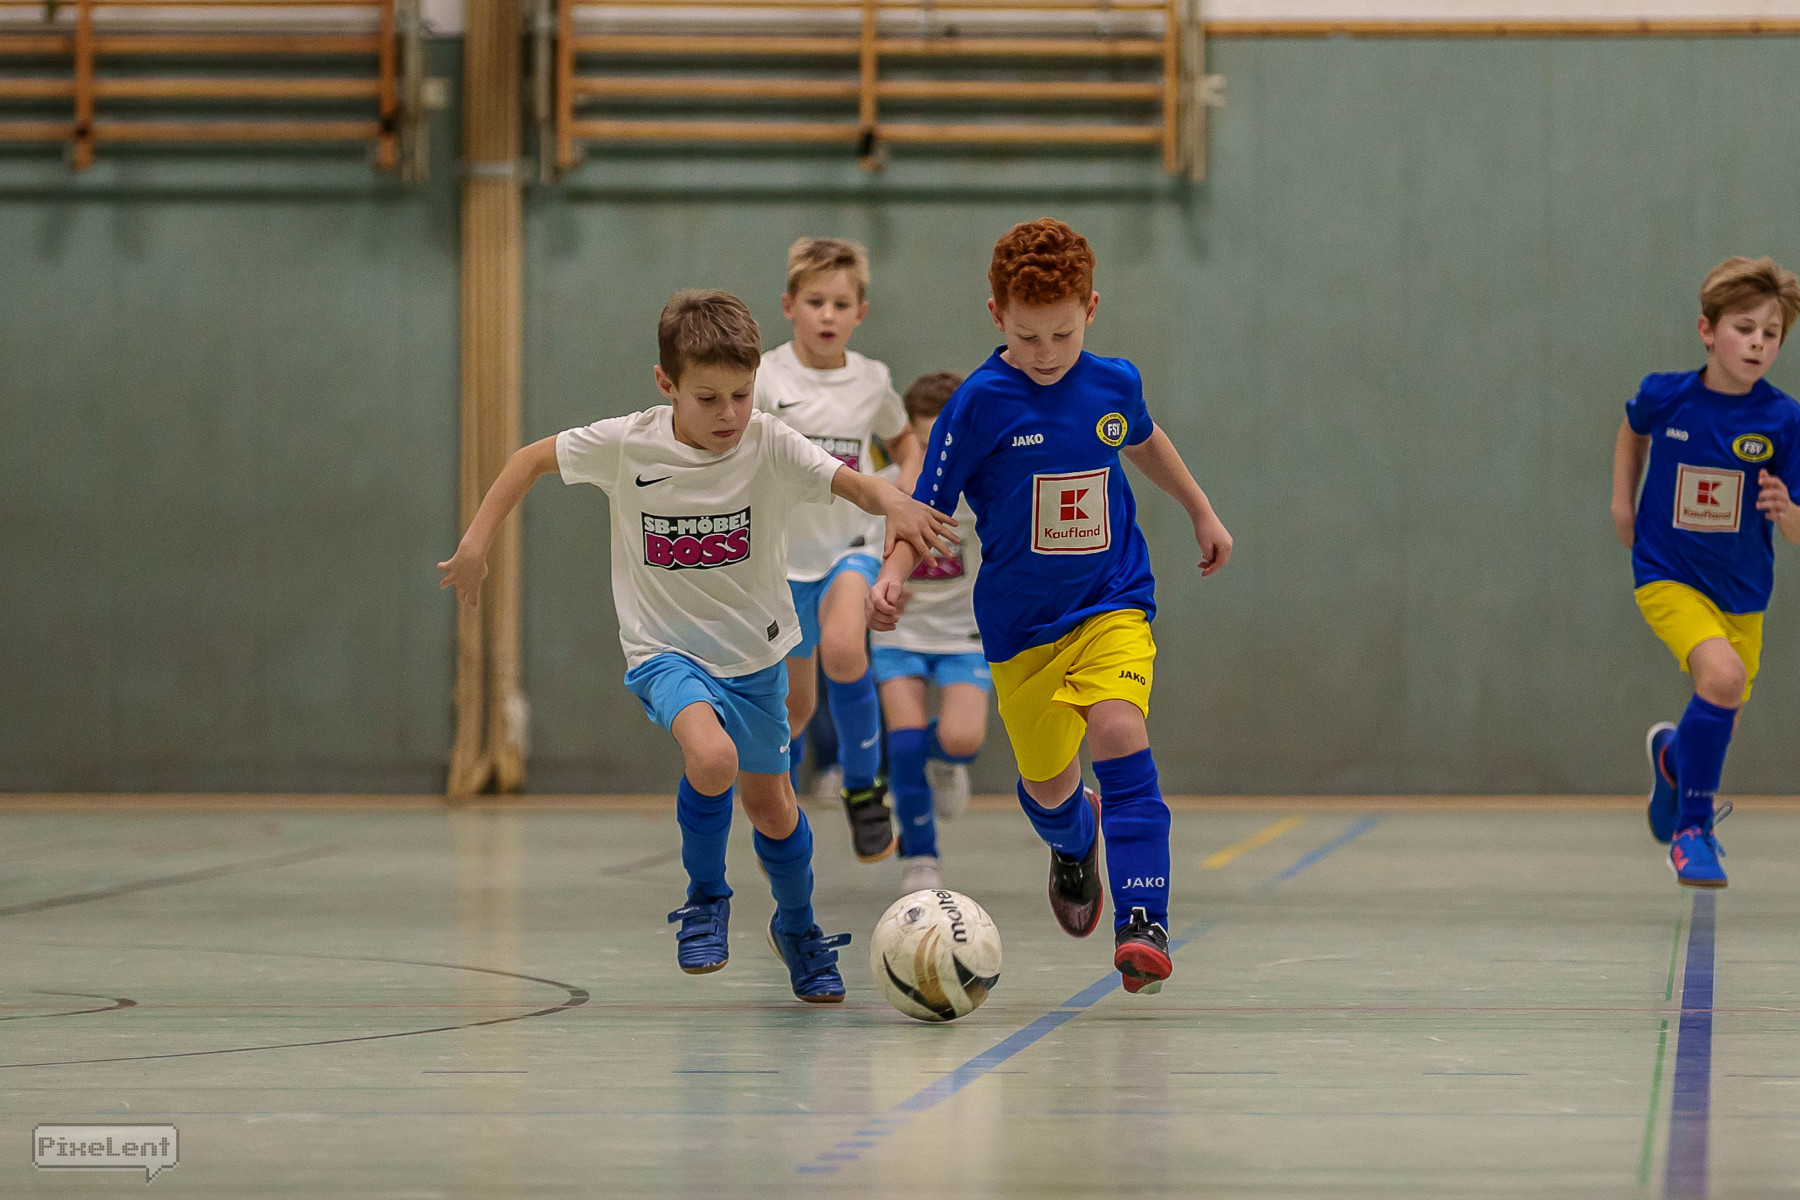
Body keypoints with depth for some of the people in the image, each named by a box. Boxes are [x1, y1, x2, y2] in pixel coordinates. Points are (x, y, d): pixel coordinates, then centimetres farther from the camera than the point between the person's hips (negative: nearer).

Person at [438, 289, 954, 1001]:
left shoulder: (770, 446, -16)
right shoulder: (626, 445, -15)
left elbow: (852, 482, -27)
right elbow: (534, 459, 0)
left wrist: (893, 503, -49)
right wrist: (477, 540, -4)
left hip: (753, 653, 2)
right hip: (665, 649, -2)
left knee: (768, 803, 13)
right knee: (712, 757, -30)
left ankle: (798, 928, 43)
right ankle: (706, 900, -3)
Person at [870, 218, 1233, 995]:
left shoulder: (1113, 385, -3)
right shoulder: (980, 403, -14)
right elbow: (928, 508, -10)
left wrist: (1201, 512, 32)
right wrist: (893, 576, -28)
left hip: (1112, 605, 0)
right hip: (1020, 623, 0)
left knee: (1120, 735, -24)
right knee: (1048, 784, 10)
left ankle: (1142, 924, -25)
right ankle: (1075, 843, 49)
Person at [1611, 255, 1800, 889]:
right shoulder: (1664, 396, -13)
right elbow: (1633, 428, 14)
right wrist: (1623, 499, 8)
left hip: (1741, 592, 3)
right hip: (1667, 577, -3)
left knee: (1719, 724, 16)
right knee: (1722, 673, -29)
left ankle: (1670, 754, 54)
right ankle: (1692, 828, -14)